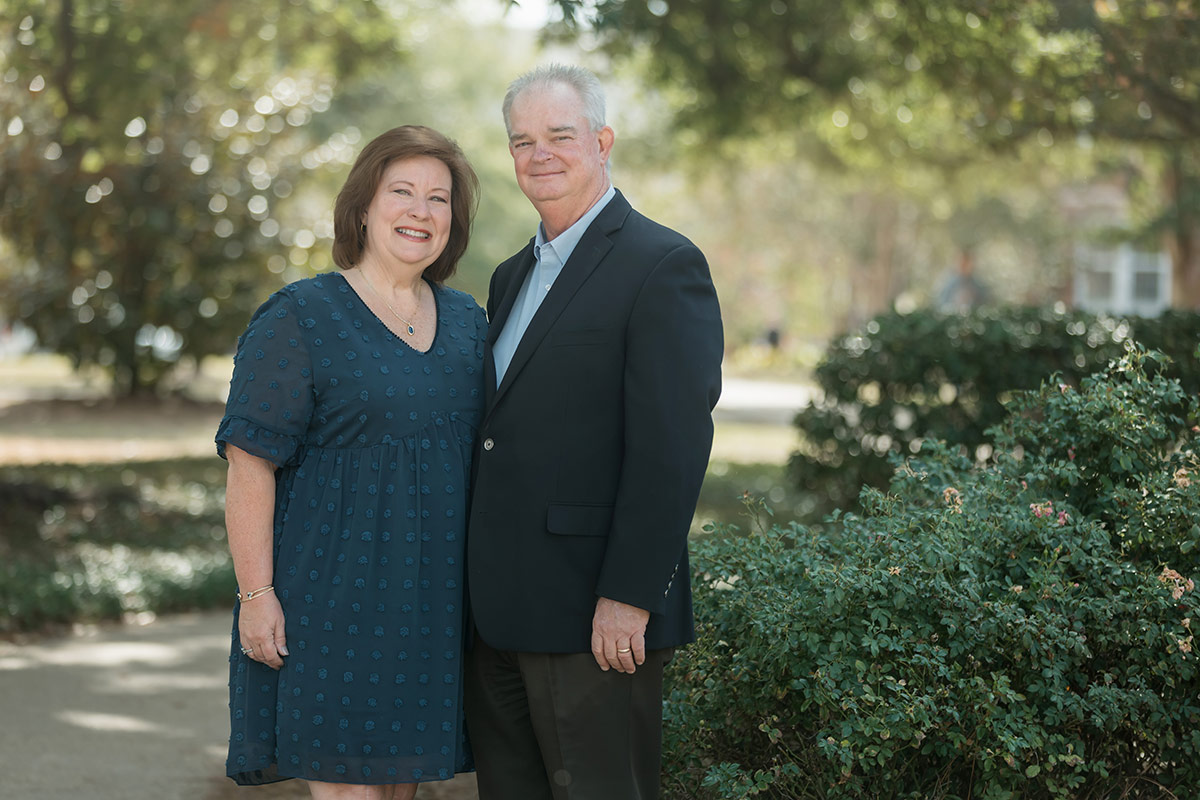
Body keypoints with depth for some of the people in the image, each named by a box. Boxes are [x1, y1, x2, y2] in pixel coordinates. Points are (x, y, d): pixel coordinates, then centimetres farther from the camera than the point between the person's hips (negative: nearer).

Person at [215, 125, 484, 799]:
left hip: (432, 597, 6)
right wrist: (257, 593, -16)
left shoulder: (467, 322, 11)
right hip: (332, 588, -5)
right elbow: (251, 465, -10)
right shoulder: (299, 318, -6)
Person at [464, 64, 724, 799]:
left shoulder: (664, 265, -10)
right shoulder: (514, 276, 18)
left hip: (596, 615, -8)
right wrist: (481, 593, 13)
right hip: (502, 615, 8)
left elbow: (671, 448, -17)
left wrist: (628, 599, -20)